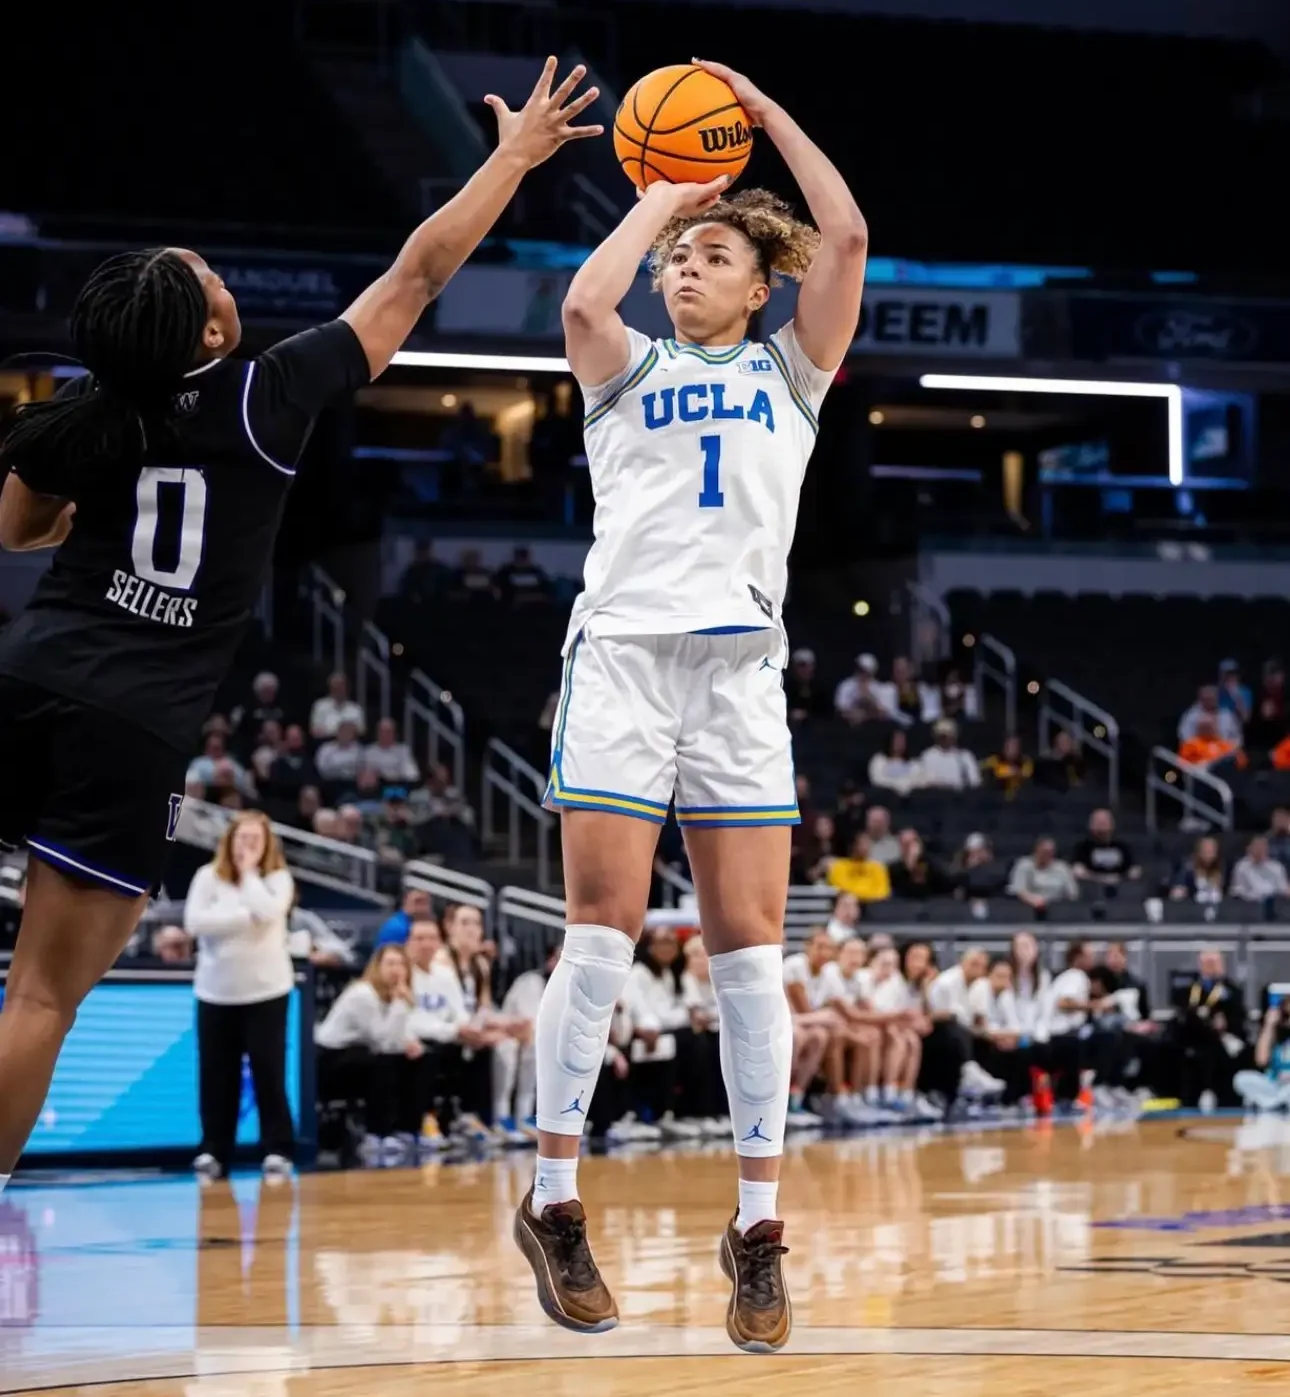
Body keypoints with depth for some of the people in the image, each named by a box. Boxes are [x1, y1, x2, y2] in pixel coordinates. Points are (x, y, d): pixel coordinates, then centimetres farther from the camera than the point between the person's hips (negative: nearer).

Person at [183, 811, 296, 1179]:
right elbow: (194, 921, -12)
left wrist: (249, 872, -10)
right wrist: (245, 916, -15)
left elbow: (268, 912, -20)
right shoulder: (208, 877, 1)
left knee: (269, 1071, -3)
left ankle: (277, 1149, 0)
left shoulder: (278, 878, 0)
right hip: (216, 991, 1)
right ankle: (213, 1150, 7)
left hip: (265, 989, -1)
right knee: (216, 1075, 2)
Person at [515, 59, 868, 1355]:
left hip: (739, 665, 1)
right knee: (602, 931, -8)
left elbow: (846, 238, 5)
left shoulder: (787, 372, 18)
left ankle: (758, 1228, -1)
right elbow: (583, 303, -7)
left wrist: (763, 109, 12)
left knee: (748, 945, -5)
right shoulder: (630, 372, 16)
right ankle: (553, 1205, 0)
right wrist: (653, 203, 8)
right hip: (622, 653, -1)